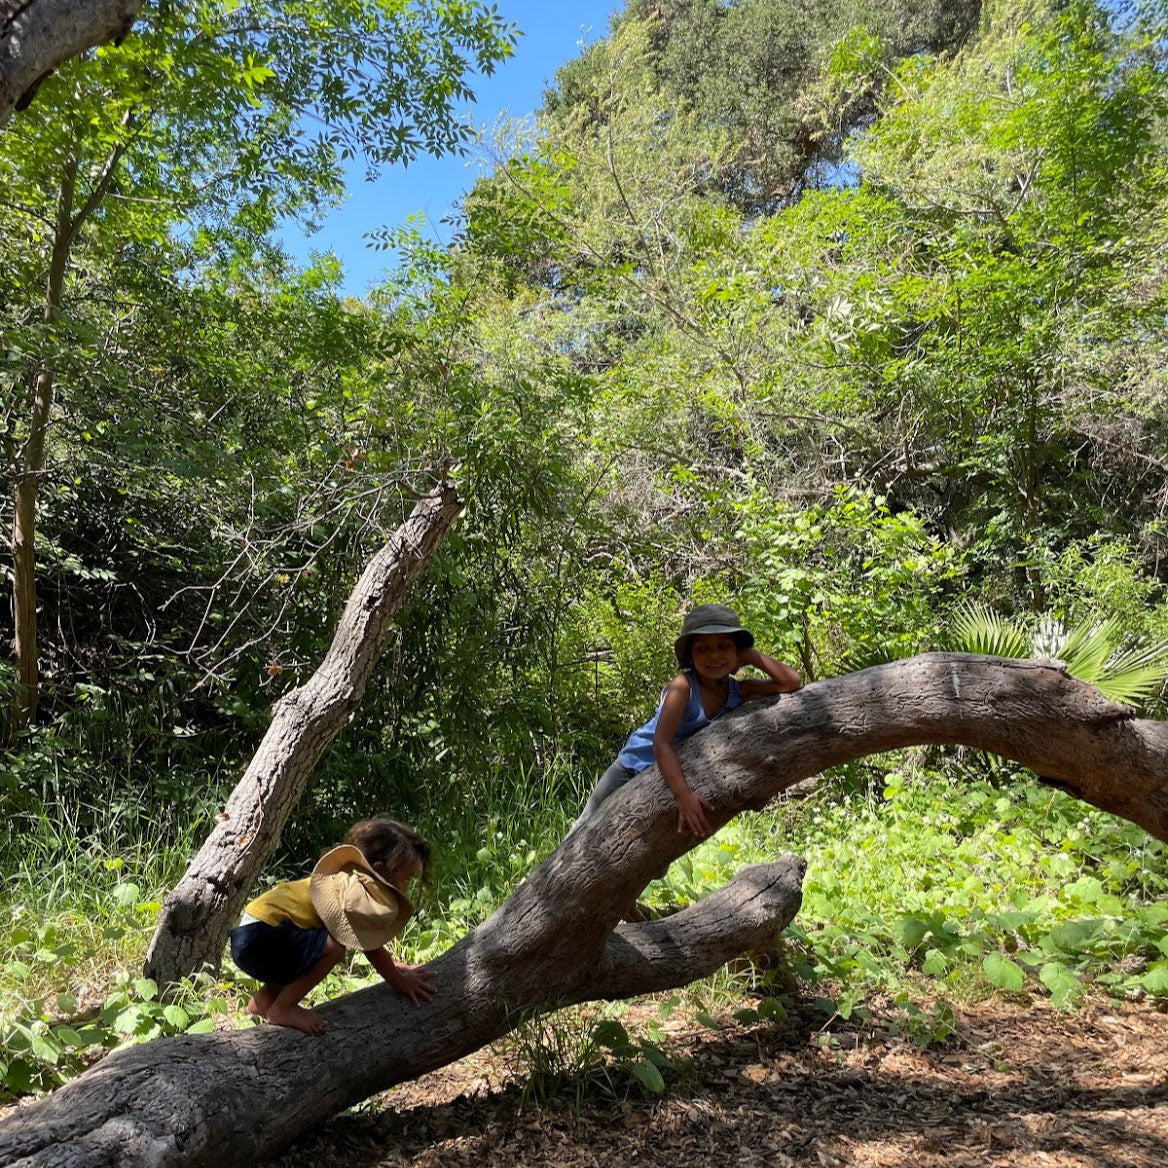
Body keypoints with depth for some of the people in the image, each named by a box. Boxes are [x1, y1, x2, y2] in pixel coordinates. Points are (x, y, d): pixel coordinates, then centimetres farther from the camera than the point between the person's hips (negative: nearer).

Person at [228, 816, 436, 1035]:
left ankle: (264, 1000, 25)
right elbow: (372, 947, -21)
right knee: (333, 946, -25)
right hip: (257, 937, -11)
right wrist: (400, 982, -9)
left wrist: (397, 968, 21)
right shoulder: (357, 889, -19)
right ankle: (282, 1010, -8)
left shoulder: (354, 878, 13)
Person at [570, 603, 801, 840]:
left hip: (681, 774, 4)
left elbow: (792, 683, -22)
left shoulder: (740, 692, -17)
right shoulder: (683, 687, -33)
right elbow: (662, 744, -39)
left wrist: (752, 656, -26)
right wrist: (684, 795, -49)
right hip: (636, 769, -4)